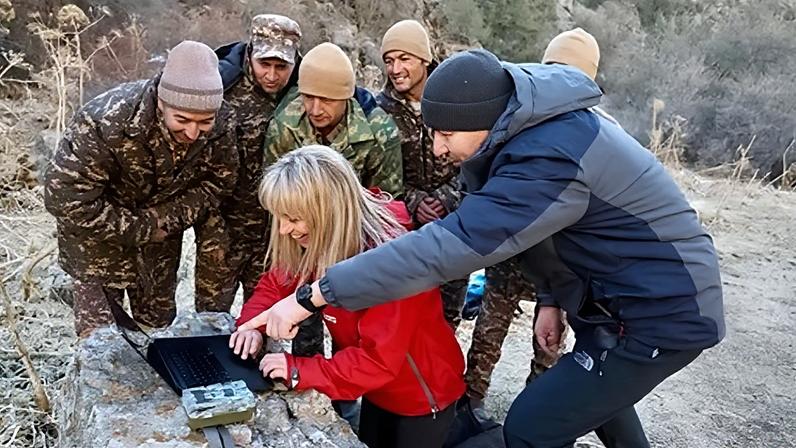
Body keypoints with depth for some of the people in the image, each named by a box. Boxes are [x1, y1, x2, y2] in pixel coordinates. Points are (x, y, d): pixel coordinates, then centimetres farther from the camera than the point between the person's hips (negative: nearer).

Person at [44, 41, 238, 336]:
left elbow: (217, 183, -9)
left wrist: (166, 219, -21)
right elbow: (64, 198, -30)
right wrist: (140, 230, -25)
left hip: (161, 228, 4)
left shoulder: (222, 125, -23)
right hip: (99, 233, -3)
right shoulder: (107, 120, -34)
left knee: (160, 322, 19)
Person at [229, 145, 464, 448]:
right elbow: (278, 282, 1)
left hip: (422, 396, -7)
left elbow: (379, 360, -34)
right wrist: (253, 323, -17)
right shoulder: (319, 242, -12)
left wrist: (300, 371, -32)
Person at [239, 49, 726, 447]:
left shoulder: (549, 159, -32)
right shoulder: (543, 125, 1)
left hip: (663, 313, -10)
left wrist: (314, 295, -34)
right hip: (661, 293, 10)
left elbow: (446, 246, -37)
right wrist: (554, 298, 12)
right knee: (593, 393, 29)